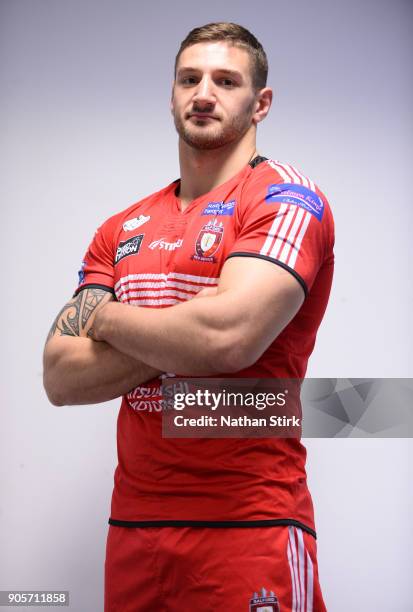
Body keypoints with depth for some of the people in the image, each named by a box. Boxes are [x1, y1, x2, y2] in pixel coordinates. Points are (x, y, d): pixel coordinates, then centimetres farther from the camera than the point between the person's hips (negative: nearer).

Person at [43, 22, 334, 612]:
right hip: (133, 524, 6)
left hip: (247, 527, -6)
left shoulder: (285, 197, -6)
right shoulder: (121, 231, 12)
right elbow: (60, 377, 2)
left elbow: (228, 337, -23)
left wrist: (106, 317, -5)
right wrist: (183, 342, -13)